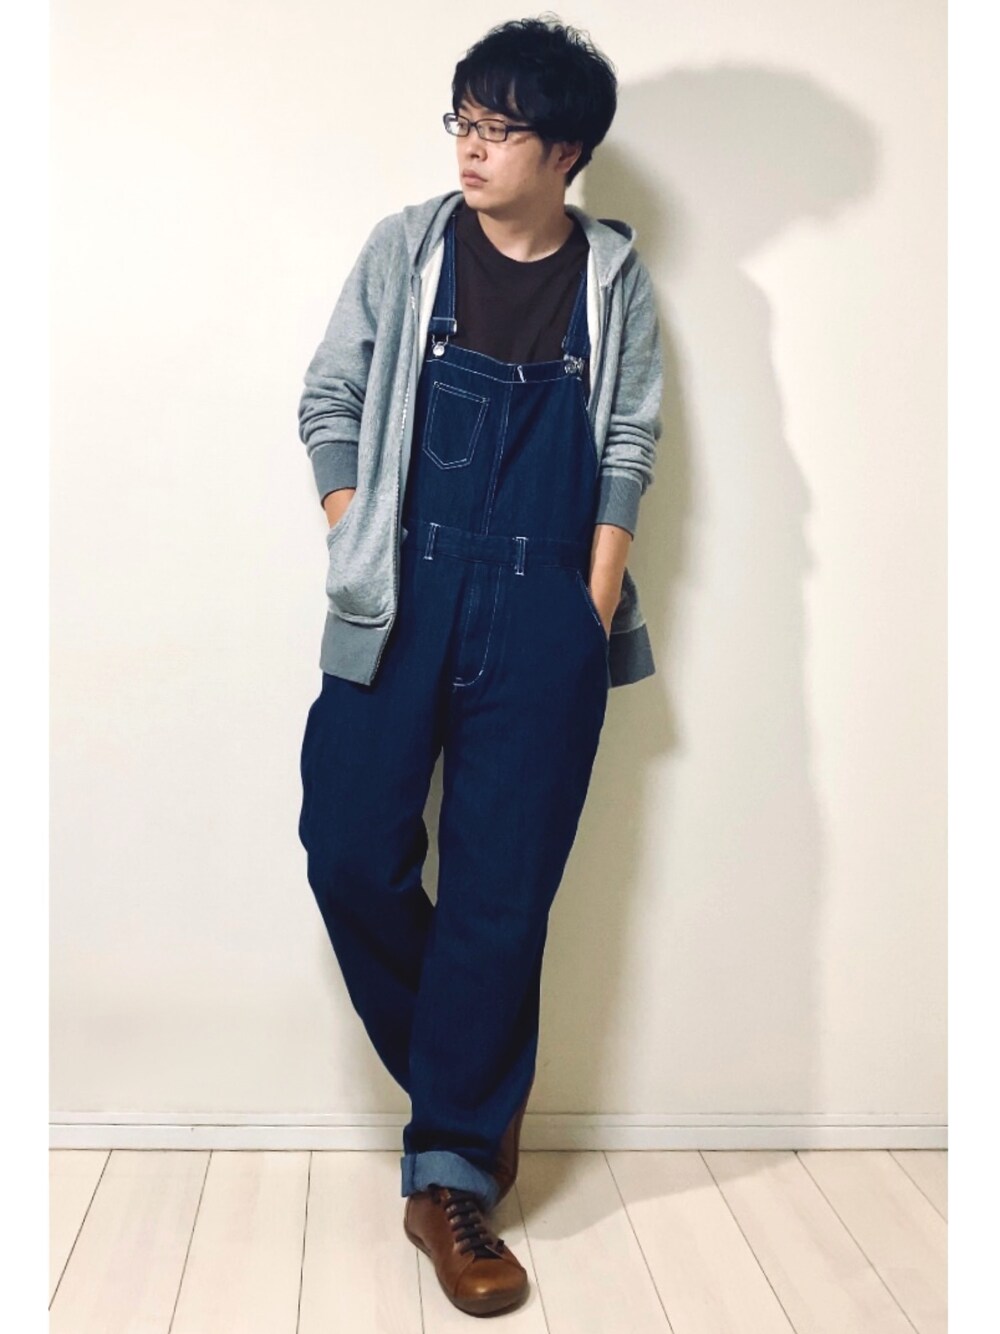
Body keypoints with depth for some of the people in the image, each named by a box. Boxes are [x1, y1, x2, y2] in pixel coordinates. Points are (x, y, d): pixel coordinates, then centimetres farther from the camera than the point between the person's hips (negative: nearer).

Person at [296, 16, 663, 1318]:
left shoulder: (614, 276, 7)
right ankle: (471, 1077, 22)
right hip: (403, 592, 1)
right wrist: (356, 549, -1)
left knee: (502, 887, -1)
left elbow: (628, 448, 8)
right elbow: (327, 400, 9)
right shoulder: (406, 248, 6)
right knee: (352, 853, -5)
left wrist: (594, 605, -2)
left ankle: (451, 1175, 11)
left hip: (545, 609, 0)